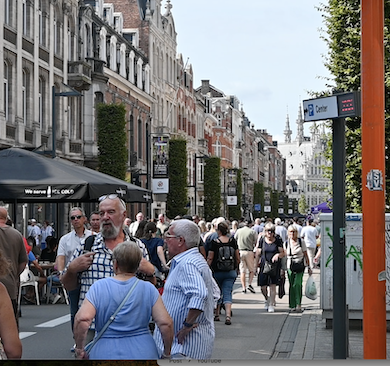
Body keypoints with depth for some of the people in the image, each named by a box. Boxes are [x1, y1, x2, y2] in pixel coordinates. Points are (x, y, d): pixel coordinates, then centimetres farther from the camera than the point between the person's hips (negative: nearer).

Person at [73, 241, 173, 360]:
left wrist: (79, 348, -4)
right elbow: (166, 323, -6)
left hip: (107, 354, -1)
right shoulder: (148, 289, 0)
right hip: (143, 353, 1)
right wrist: (167, 352, 7)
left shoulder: (98, 287, -4)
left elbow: (83, 319, -17)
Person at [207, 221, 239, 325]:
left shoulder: (214, 242, -10)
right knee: (227, 293, 1)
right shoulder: (233, 241, 0)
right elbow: (237, 258, 6)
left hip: (217, 272, -2)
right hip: (230, 272, 2)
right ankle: (228, 315, -17)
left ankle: (216, 314, 26)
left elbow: (210, 259, -8)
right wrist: (235, 268, 21)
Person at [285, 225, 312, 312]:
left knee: (297, 284, -18)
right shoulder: (286, 243, 7)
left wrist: (309, 267, 6)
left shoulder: (301, 241, 3)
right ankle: (292, 305, 11)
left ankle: (298, 305, -20)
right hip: (290, 267, 2)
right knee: (291, 286, 2)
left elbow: (305, 255, 7)